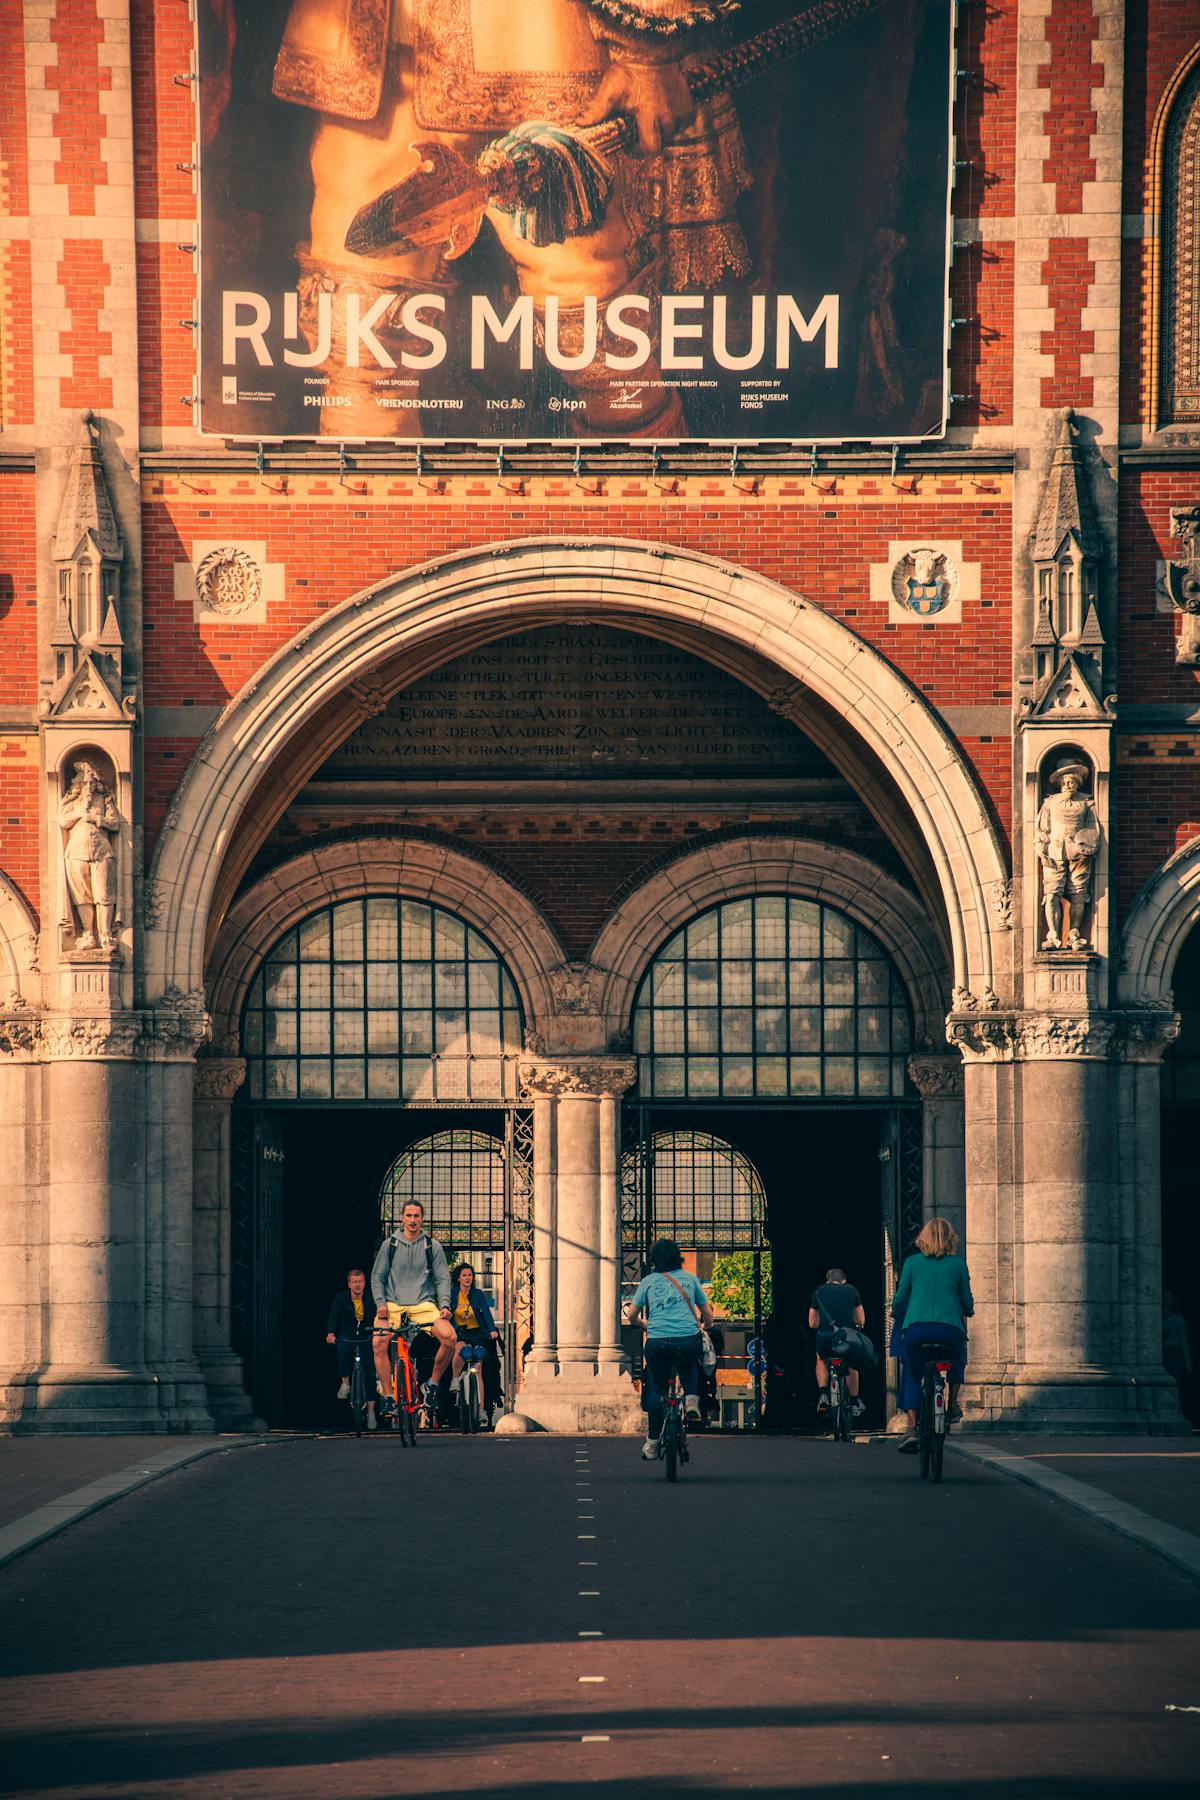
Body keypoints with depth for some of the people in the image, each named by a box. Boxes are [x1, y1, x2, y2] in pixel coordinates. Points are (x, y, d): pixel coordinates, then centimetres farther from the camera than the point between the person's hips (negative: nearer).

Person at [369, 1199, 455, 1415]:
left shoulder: (433, 1246, 9)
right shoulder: (389, 1245, 9)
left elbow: (443, 1279, 8)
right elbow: (377, 1277, 10)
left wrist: (444, 1304, -8)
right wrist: (381, 1302, -6)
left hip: (423, 1304, 0)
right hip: (393, 1305, 0)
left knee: (449, 1337, -25)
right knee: (379, 1343, -25)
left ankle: (433, 1383, -2)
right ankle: (387, 1395, -14)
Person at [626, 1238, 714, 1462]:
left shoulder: (648, 1281, 13)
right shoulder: (689, 1278, 15)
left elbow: (632, 1316, 12)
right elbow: (708, 1315, 19)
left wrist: (646, 1325, 34)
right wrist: (703, 1327, 41)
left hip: (657, 1341, -1)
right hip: (689, 1340, 1)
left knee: (657, 1389, 16)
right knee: (689, 1367, 34)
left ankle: (652, 1443, 16)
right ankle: (691, 1398, 7)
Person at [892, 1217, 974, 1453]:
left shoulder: (912, 1263, 10)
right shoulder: (958, 1264, 9)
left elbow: (900, 1299, 11)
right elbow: (967, 1301, 14)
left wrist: (897, 1311, 34)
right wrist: (968, 1312, 37)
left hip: (916, 1327, 0)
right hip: (950, 1328, 0)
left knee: (912, 1376, 16)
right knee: (958, 1359, 34)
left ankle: (911, 1427, -2)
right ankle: (952, 1403, 24)